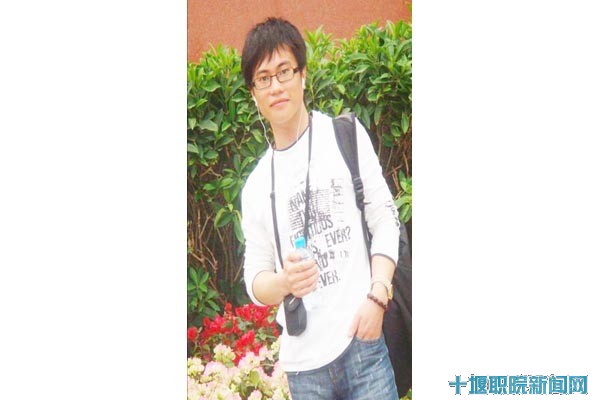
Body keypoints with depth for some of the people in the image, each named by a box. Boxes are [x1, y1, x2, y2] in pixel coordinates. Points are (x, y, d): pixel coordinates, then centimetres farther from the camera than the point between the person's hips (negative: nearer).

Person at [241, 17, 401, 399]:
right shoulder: (256, 187, 10)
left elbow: (386, 221, 4)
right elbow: (255, 280, 11)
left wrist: (377, 297, -10)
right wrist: (284, 282, -12)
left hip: (361, 344, -2)